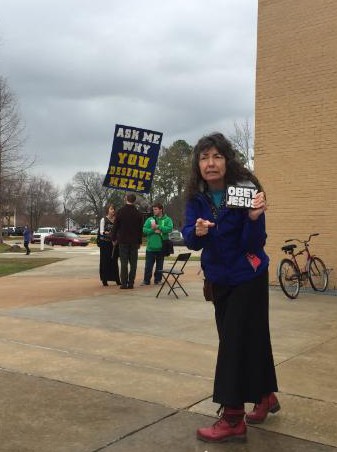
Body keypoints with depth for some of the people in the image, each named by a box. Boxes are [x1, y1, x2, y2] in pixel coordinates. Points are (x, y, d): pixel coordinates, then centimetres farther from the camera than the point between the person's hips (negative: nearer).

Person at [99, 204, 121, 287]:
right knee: (105, 261, -1)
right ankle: (104, 280, 6)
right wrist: (106, 233, -28)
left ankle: (117, 279, 9)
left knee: (114, 261, 4)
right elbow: (101, 231, -8)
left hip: (114, 243, 3)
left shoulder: (116, 219, 8)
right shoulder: (103, 219, -2)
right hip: (105, 243, -3)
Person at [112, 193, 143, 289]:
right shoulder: (138, 213, 1)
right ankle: (131, 283, 5)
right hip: (134, 241, 2)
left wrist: (114, 238, 8)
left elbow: (115, 226, -3)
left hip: (123, 241, -1)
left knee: (124, 263, 1)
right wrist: (139, 242, 14)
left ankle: (124, 283, -1)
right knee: (133, 263, 6)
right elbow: (140, 229, 6)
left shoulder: (120, 212, -5)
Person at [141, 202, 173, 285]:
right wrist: (153, 230, -16)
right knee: (148, 265, 2)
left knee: (159, 265, 8)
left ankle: (158, 280, 19)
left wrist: (157, 227, -17)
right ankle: (146, 280, 9)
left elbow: (169, 228, -15)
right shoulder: (149, 219, 8)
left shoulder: (167, 219, 3)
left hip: (161, 247, -1)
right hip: (150, 247, 1)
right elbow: (144, 230, -2)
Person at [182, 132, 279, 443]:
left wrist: (254, 218, -39)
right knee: (251, 338, 17)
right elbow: (190, 240, -13)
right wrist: (197, 232, -34)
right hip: (219, 278, 5)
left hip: (248, 277, -5)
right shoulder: (196, 196, -7)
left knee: (235, 342, -6)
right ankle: (266, 397, 37)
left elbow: (255, 245, -20)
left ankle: (233, 419, 5)